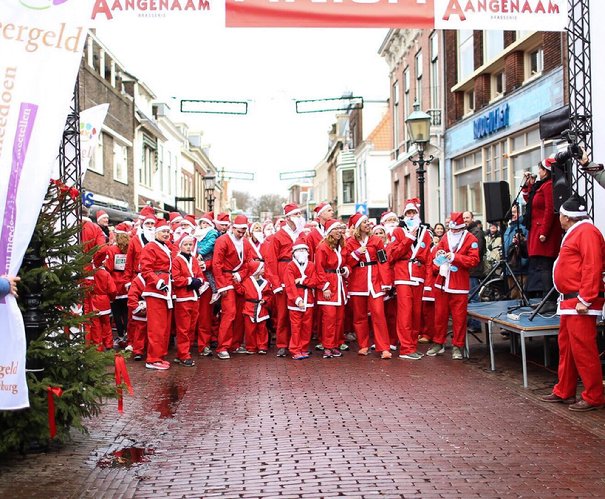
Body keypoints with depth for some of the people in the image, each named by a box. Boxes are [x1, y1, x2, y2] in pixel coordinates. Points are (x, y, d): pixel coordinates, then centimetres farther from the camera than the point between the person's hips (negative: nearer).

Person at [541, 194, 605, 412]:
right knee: (566, 347, 15)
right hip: (569, 302, 11)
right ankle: (564, 392, 25)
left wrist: (585, 299, -23)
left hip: (580, 304, -11)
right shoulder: (574, 233, 20)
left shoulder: (586, 232, -12)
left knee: (583, 349, -9)